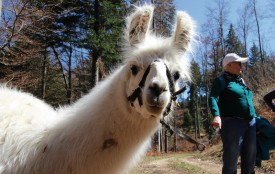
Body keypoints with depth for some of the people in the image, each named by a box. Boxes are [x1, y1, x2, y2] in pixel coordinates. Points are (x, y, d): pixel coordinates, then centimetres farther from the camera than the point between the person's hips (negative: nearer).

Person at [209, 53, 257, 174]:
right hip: (232, 123, -7)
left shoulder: (241, 81, 20)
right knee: (231, 160, -5)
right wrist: (216, 116, -34)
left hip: (250, 124, 8)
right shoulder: (221, 80, -2)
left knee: (249, 161, 11)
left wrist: (255, 118, 21)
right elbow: (213, 98, -17)